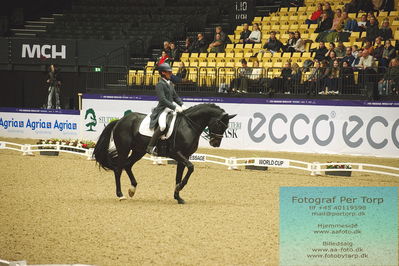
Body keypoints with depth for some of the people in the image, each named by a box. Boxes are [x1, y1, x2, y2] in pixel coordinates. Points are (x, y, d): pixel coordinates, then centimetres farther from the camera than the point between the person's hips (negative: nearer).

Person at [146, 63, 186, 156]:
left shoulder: (170, 84, 16)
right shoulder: (160, 85, -10)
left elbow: (175, 97, 21)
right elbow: (163, 100, -19)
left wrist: (181, 105, 4)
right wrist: (175, 107, -24)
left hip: (171, 107, 9)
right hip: (162, 109, -9)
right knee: (162, 125, -33)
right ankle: (150, 147, -25)